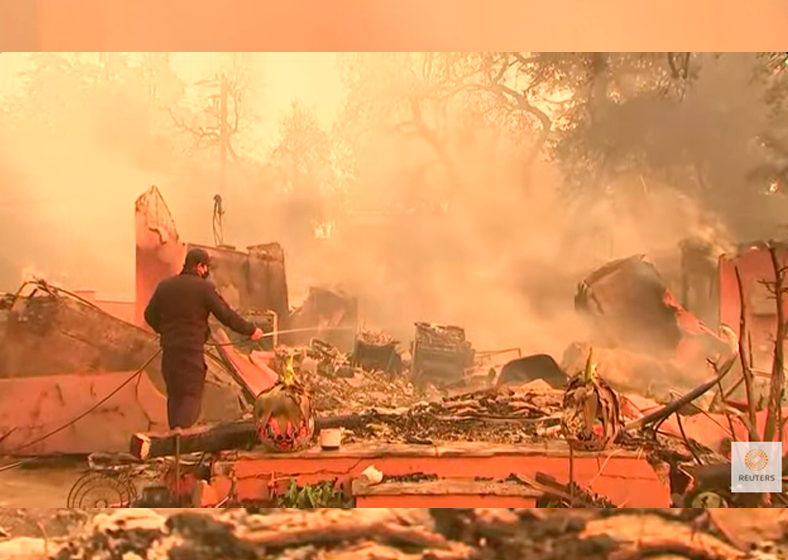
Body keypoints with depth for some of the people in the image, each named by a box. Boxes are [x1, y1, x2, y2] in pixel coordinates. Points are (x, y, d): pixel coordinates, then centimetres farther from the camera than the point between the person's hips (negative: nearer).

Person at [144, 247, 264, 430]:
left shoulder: (165, 286, 7)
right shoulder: (204, 287, -8)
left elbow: (150, 315, 13)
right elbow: (226, 315, -6)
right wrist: (251, 330, 6)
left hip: (169, 349, 5)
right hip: (192, 350, -5)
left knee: (175, 394, 16)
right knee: (193, 395, -1)